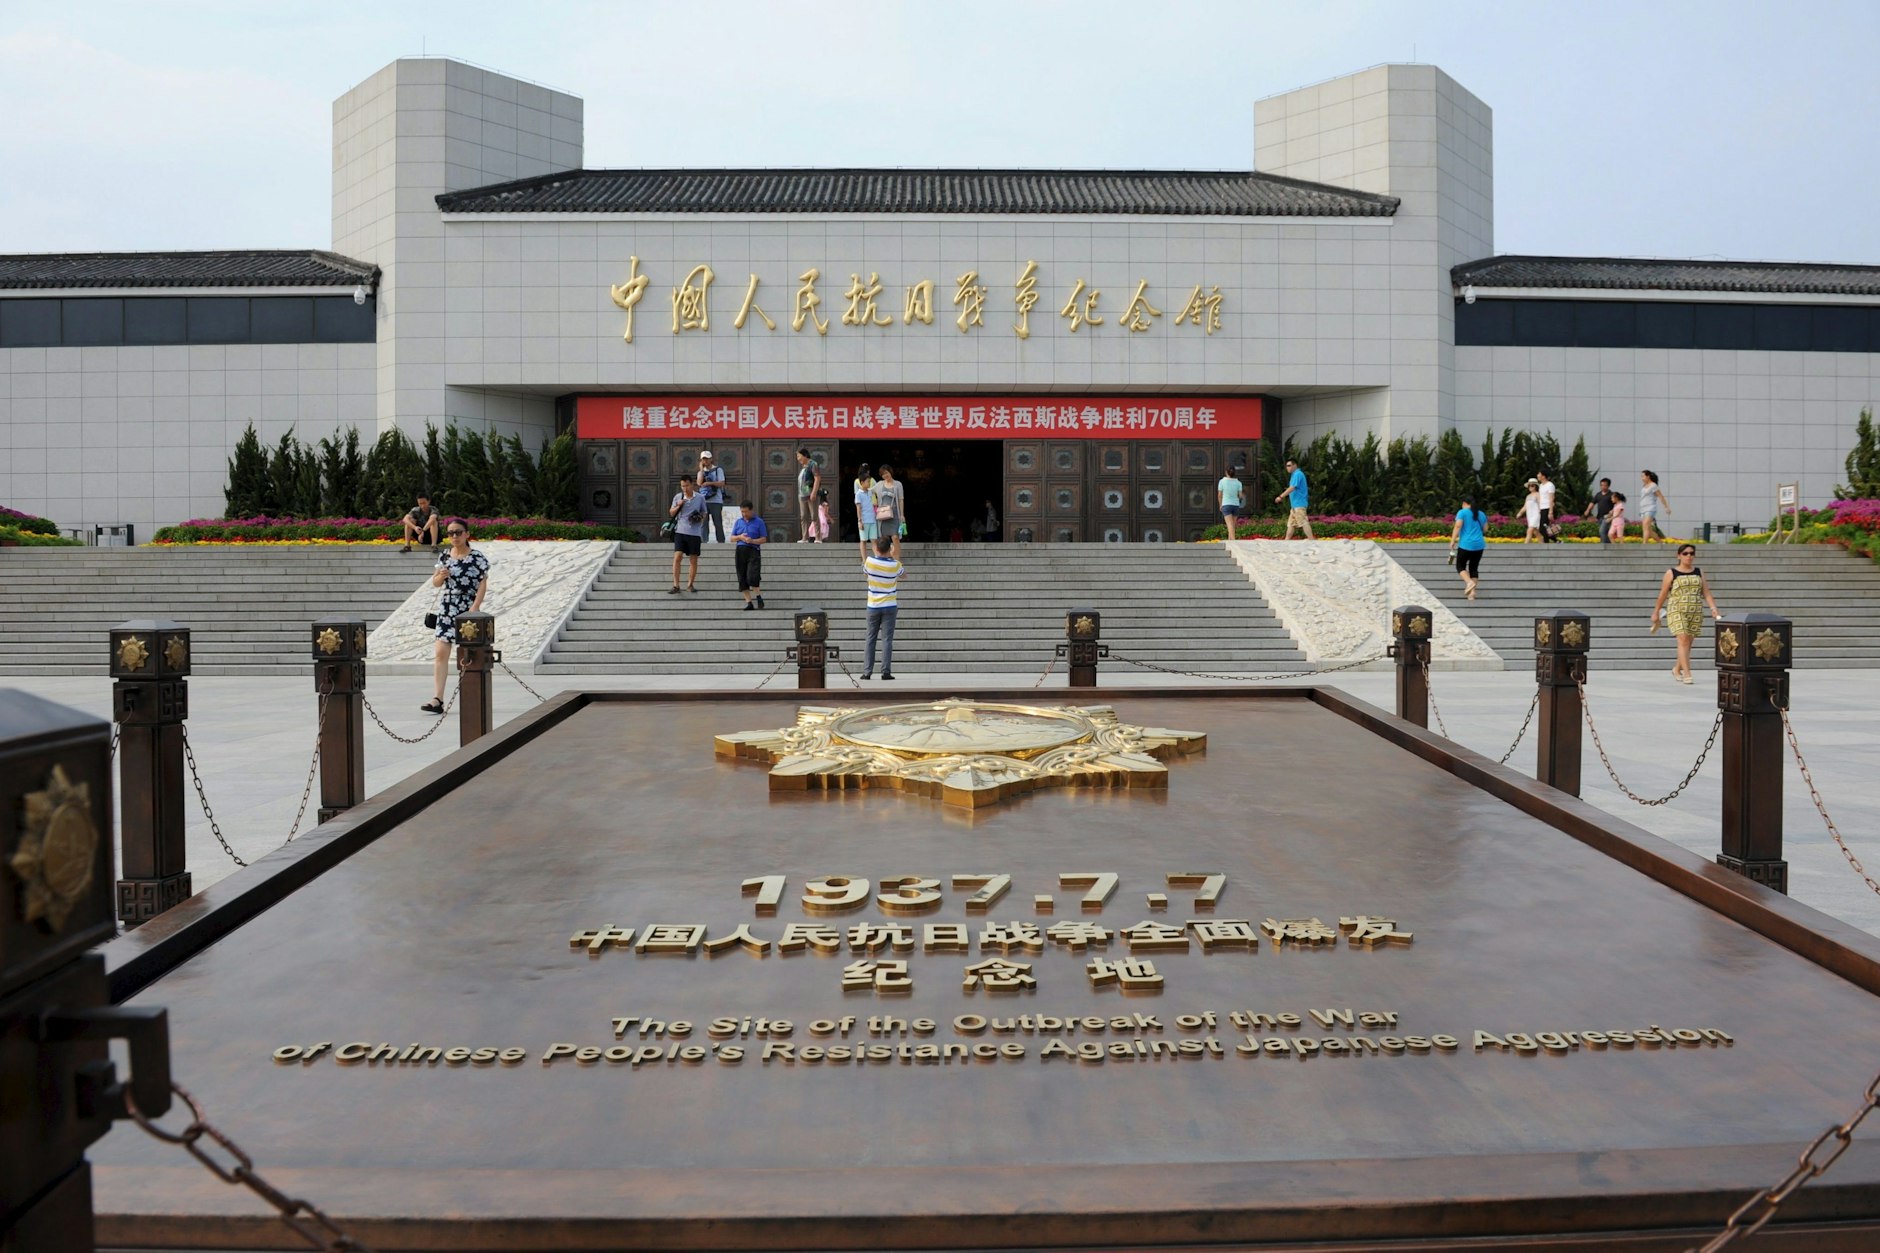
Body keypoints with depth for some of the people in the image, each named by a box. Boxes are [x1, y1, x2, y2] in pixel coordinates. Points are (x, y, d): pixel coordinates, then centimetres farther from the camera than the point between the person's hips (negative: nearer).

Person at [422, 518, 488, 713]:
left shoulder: (478, 558, -5)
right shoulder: (444, 557, 8)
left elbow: (483, 585, -7)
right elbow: (435, 583, 15)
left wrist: (474, 607, -16)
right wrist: (440, 576, -8)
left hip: (468, 611, -4)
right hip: (447, 609, 4)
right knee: (440, 653, -6)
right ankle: (437, 700, -8)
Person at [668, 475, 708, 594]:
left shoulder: (700, 497, 2)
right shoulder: (678, 497, 5)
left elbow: (704, 513, 12)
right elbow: (671, 513, 12)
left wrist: (700, 517, -10)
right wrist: (678, 506, -8)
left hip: (695, 532, 0)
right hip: (680, 531, 0)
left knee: (694, 560, 4)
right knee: (677, 557, -11)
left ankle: (690, 584, 17)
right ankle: (676, 585, -8)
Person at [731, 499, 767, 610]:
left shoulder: (759, 522, 4)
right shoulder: (738, 522, 16)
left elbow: (764, 539, 2)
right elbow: (732, 538, 18)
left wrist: (752, 541, -14)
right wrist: (739, 537, -3)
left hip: (753, 550, -4)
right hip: (741, 551, 4)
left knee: (752, 576, -18)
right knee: (742, 578, 1)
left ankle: (758, 596, 3)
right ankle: (748, 602, 7)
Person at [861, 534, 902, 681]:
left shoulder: (870, 561, -8)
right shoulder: (895, 565, -10)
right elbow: (902, 574, 13)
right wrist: (895, 556, 17)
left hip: (873, 607, 1)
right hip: (889, 607, -1)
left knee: (870, 639, 8)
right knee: (887, 640, 0)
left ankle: (867, 671, 5)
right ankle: (886, 671, -5)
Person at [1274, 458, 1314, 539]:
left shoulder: (1297, 474, -11)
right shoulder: (1295, 474, 19)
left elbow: (1292, 488, -21)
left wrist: (1281, 497, -20)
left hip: (1299, 504, -11)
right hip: (1295, 505, 11)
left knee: (1304, 522, -13)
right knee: (1290, 524, 11)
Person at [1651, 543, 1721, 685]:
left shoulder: (1699, 572, 12)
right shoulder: (1671, 573, 2)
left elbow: (1706, 593, 6)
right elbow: (1663, 594, 6)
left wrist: (1713, 607, -9)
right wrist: (1656, 613, 8)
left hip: (1696, 612, 4)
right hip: (1677, 611, -4)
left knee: (1688, 642, 7)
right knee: (1683, 640, -14)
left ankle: (1677, 669, 27)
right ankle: (1687, 674, -15)